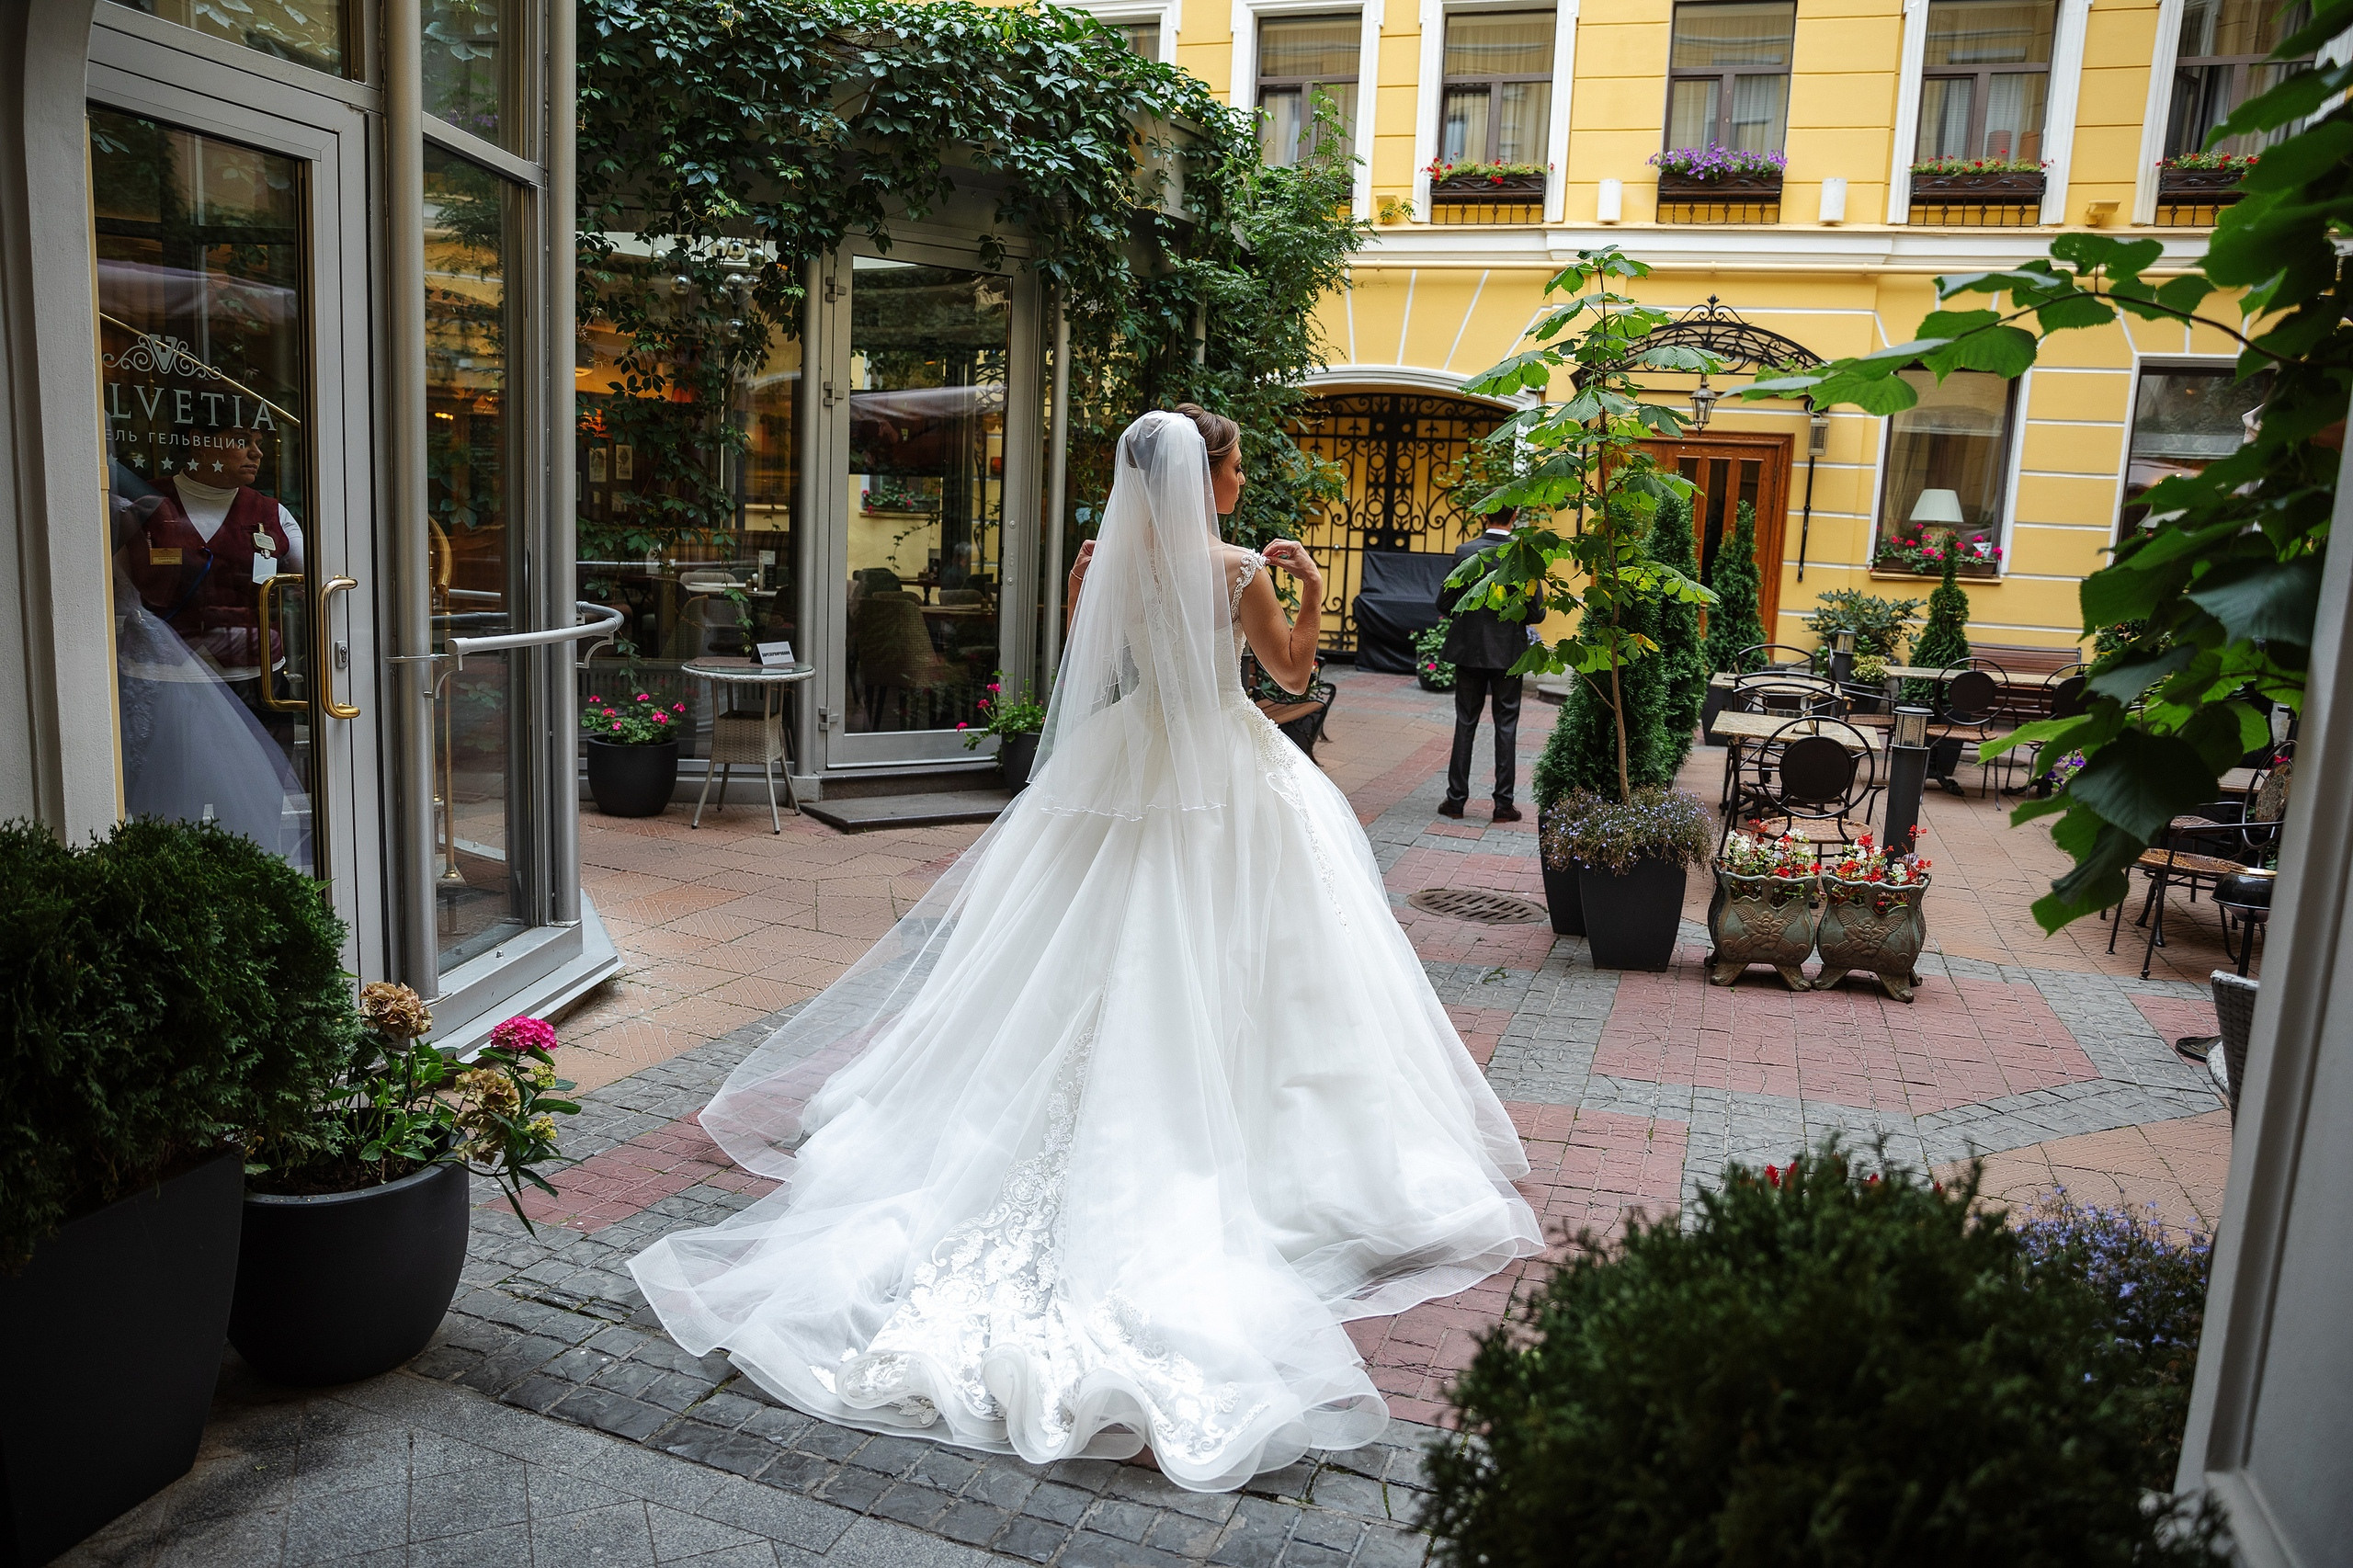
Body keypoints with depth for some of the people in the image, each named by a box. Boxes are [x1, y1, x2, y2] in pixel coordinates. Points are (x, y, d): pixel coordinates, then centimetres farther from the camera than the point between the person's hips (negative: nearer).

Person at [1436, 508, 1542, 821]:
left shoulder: (1464, 552, -8)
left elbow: (1444, 604, -5)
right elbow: (1537, 613, -10)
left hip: (1469, 650, 1)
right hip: (1508, 651, -1)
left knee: (1465, 724, 10)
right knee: (1506, 726, 7)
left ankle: (1456, 798, 13)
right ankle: (1504, 803, 10)